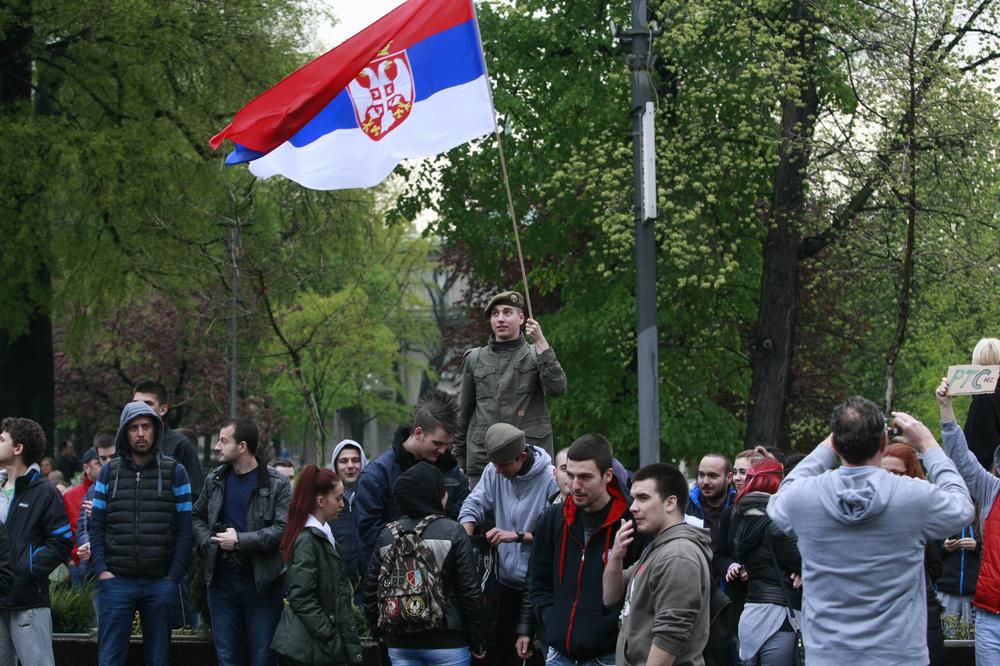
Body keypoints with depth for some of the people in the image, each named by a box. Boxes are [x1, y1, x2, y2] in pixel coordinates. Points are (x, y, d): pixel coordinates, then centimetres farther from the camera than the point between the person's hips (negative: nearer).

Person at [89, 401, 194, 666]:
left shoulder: (175, 472, 4)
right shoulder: (109, 472, 8)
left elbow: (185, 530, 1)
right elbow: (96, 527, 7)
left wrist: (174, 576, -6)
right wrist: (101, 570, -4)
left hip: (160, 583, 0)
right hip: (117, 582, 1)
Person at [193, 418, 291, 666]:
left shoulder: (277, 484, -7)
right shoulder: (215, 480, 10)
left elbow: (282, 529, -15)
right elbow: (197, 516, 20)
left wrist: (240, 541, -17)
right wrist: (207, 542, 0)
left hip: (261, 583, -4)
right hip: (221, 581, 5)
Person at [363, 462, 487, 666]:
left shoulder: (387, 535, 3)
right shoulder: (453, 533, -9)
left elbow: (371, 590, 6)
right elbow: (470, 592, -9)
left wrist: (382, 631, 18)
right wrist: (478, 641, -1)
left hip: (400, 644, 4)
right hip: (446, 641, -4)